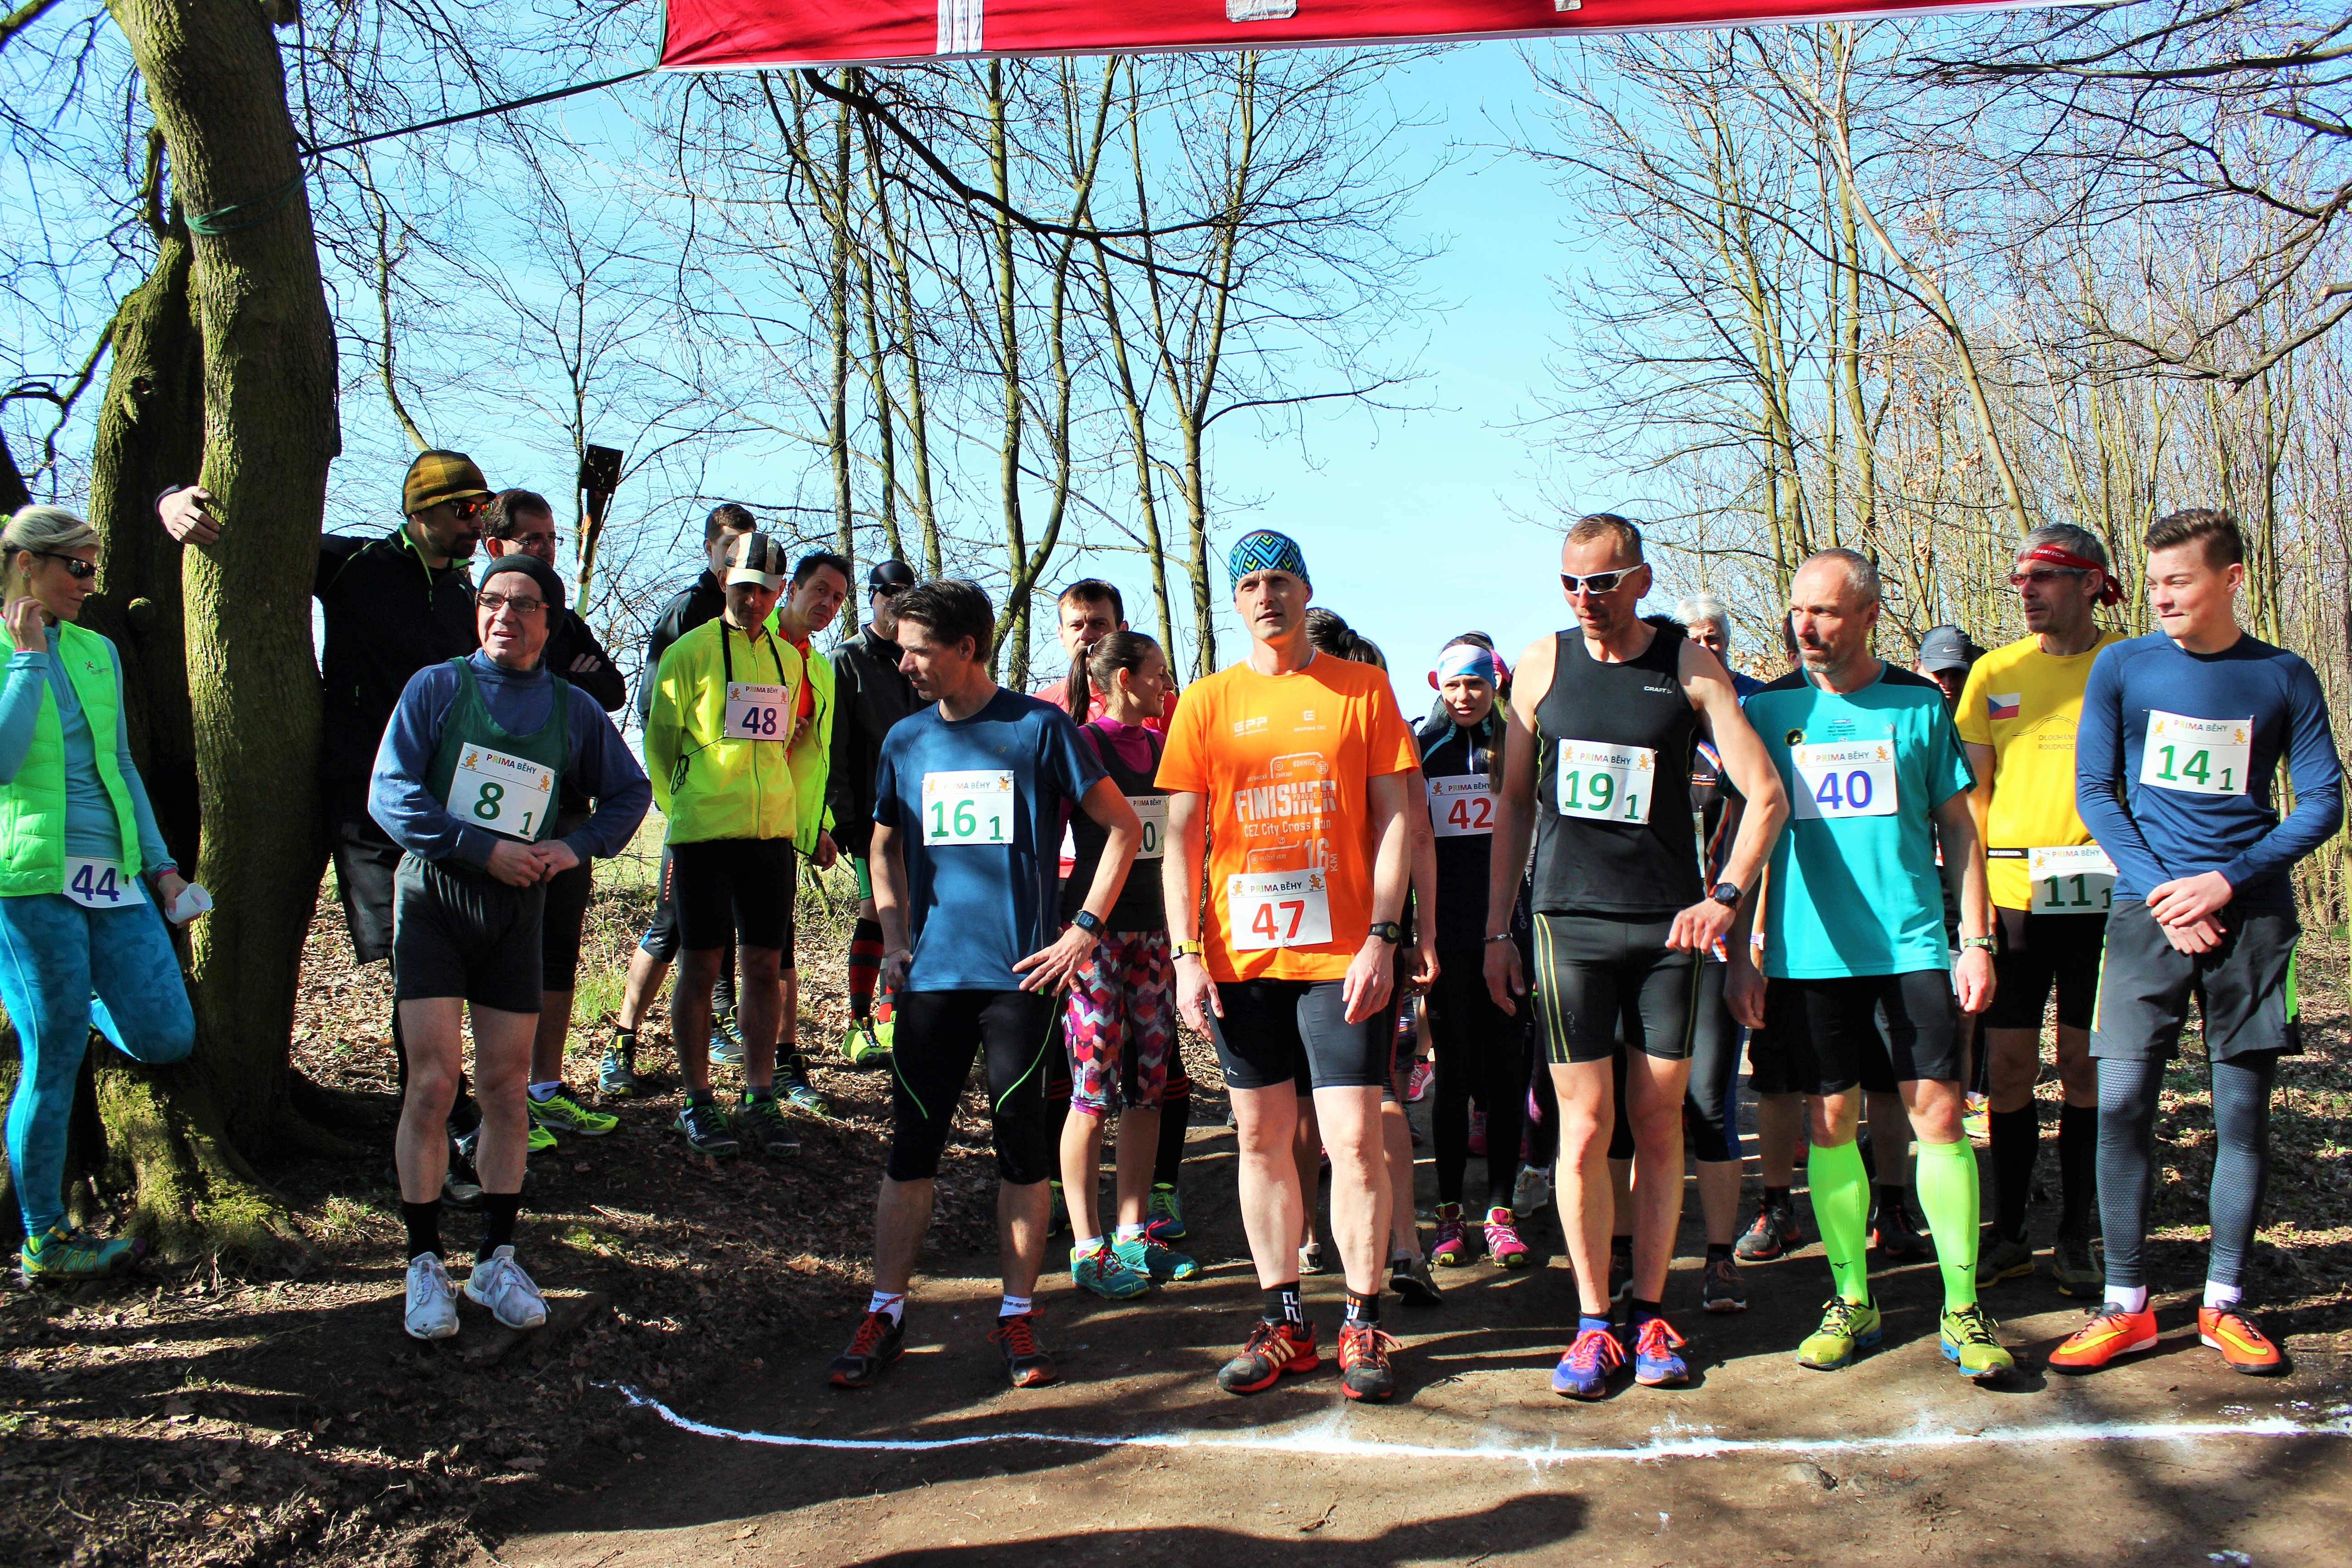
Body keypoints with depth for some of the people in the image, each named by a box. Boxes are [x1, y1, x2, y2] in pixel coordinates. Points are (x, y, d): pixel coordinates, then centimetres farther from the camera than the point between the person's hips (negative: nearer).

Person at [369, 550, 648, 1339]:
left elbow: (630, 791, 16)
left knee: (506, 1090, 6)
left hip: (516, 909, 3)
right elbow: (390, 793, -8)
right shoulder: (436, 688, -1)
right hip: (433, 896, -3)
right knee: (433, 1083, -8)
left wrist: (576, 846, -2)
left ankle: (496, 1260, 18)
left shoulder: (573, 711, 8)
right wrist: (482, 849, -16)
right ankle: (424, 1264, 4)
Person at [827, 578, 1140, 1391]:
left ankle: (1017, 1316, 13)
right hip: (931, 974, 3)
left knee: (1023, 1145, 3)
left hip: (1019, 973, -3)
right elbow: (886, 845, 23)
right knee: (912, 1145, 4)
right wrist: (894, 939, 10)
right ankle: (885, 1312, 14)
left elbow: (1123, 826, 0)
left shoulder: (1039, 728, -2)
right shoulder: (905, 740, 10)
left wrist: (1084, 929, -6)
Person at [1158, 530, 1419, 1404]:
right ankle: (1283, 1322, 19)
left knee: (1354, 1138, -3)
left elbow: (1395, 819, 1)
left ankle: (1363, 1325, 10)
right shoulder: (1208, 702, 7)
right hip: (1239, 956, 2)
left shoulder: (1363, 689, 4)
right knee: (1261, 1137, 8)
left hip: (1341, 954, -2)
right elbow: (1181, 837, 6)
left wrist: (1382, 937, -8)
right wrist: (1187, 955, -2)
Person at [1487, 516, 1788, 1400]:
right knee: (1584, 1130, -2)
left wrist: (1727, 896, -14)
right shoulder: (1541, 665, 6)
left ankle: (1649, 1314, 17)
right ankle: (1593, 1323, 9)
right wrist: (1498, 930, 8)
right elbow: (1514, 804, 12)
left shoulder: (1688, 665, 1)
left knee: (1659, 1124, 5)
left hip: (1668, 927, 0)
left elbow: (1766, 795, 0)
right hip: (1569, 922, 1)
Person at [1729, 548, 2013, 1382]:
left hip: (1913, 945, 0)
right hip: (1809, 951, 1)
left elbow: (1957, 827, 9)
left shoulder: (1920, 703, 5)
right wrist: (1740, 952, 3)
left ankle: (1962, 1309, 8)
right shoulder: (1768, 708, 6)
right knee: (1829, 1124, 5)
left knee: (1938, 1115, -3)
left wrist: (1977, 939, 2)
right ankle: (1851, 1300, 18)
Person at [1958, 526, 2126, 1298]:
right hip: (2012, 885, 2)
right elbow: (1970, 792, 10)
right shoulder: (1995, 672, 9)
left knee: (2088, 1067, 3)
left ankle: (2076, 1240, 15)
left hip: (2102, 887, -1)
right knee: (2009, 1066, 3)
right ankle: (2009, 1235, 16)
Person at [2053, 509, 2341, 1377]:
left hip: (2251, 914, 0)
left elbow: (2323, 803, 4)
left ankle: (2224, 1302, 16)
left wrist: (2226, 880, -10)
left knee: (2243, 1110, 4)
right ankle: (2126, 1304, 4)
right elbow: (2094, 791, 4)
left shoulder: (2284, 677, 4)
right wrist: (2160, 888, -9)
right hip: (2147, 910, 0)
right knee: (2122, 1105, -6)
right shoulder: (2121, 667, 4)